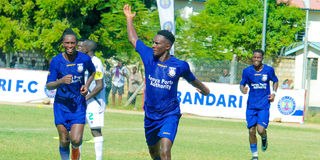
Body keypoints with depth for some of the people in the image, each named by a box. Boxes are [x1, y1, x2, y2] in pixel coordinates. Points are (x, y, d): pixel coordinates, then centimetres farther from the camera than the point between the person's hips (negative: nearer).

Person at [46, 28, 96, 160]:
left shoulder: (85, 59, -5)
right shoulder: (56, 61, -8)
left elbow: (92, 72, 18)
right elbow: (48, 86, -6)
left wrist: (86, 85, 1)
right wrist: (61, 81, -26)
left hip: (79, 104, 0)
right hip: (61, 104, 0)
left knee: (76, 140, -11)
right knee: (64, 142, 0)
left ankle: (75, 149, 25)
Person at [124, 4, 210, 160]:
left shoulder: (180, 65, -9)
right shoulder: (149, 56, -3)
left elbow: (192, 80, 13)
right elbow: (133, 39, 14)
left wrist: (205, 90, 31)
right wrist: (129, 19, 22)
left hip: (170, 115, -4)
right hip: (150, 116, 4)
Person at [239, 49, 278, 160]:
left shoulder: (269, 70, -2)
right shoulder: (247, 71, -1)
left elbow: (275, 81, 16)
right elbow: (242, 84, 8)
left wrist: (273, 93, 1)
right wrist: (243, 89, -15)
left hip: (264, 105, -1)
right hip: (251, 105, 2)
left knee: (261, 130, -13)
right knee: (251, 131, -1)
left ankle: (264, 138, 25)